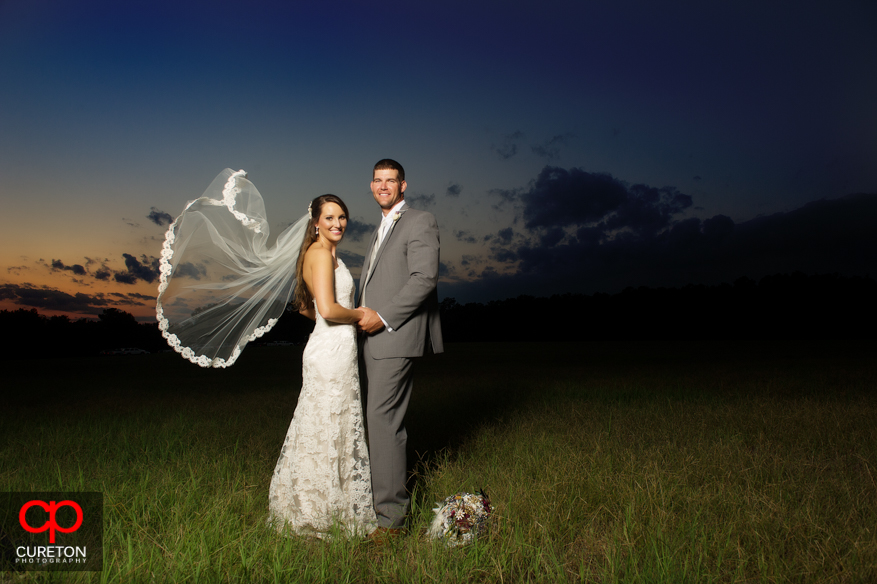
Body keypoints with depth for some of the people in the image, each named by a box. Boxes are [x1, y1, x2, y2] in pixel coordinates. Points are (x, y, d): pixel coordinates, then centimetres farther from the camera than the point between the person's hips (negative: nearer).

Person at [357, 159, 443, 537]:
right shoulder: (381, 230, 25)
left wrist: (383, 317, -16)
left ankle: (391, 514, -2)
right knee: (379, 419, 10)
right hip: (373, 338, 9)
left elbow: (425, 278, -15)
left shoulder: (420, 222, -3)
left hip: (396, 337, -9)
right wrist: (363, 315, 11)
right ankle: (386, 496, 20)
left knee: (383, 420, -10)